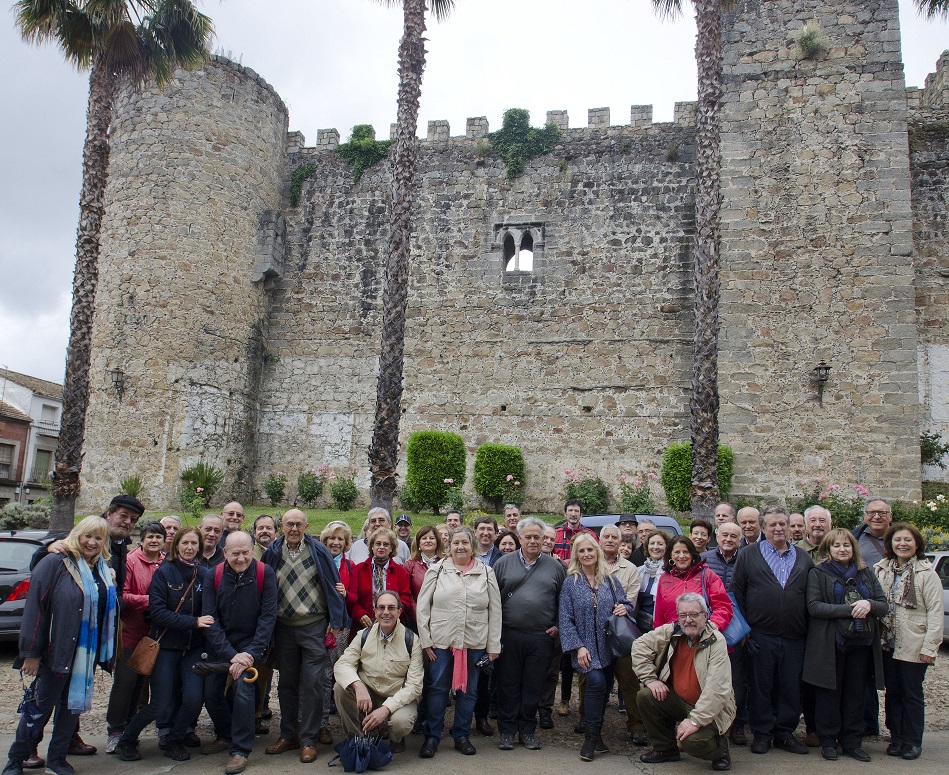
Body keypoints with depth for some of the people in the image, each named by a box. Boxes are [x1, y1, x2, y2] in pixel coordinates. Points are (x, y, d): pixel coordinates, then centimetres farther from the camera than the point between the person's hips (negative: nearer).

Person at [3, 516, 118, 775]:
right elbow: (35, 607, -14)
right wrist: (31, 652, -15)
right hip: (57, 650, -6)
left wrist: (106, 652, 12)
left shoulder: (104, 569, 9)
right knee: (42, 705, 5)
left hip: (88, 653, 6)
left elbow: (110, 608, 16)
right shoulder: (55, 563, -11)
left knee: (74, 704, 12)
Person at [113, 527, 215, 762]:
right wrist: (194, 622, -19)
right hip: (166, 646, -2)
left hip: (194, 647, 3)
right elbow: (158, 612, -13)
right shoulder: (163, 573, -6)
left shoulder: (204, 574, 2)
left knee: (194, 699, -11)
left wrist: (206, 624, -12)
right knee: (161, 706, -4)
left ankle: (174, 741, 19)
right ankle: (126, 740, 24)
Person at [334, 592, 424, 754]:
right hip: (367, 694, 3)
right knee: (341, 687, -23)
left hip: (398, 698, -3)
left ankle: (395, 740, 5)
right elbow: (342, 665, -12)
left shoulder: (411, 640, -12)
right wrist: (358, 685, -35)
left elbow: (414, 686, -16)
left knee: (401, 722, -34)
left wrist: (386, 709, -29)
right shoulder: (364, 636, -3)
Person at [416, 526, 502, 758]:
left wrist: (493, 645, 2)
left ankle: (462, 736, 25)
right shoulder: (437, 570, 2)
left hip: (475, 642, 1)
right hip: (441, 642, -1)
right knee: (437, 689, 4)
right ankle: (431, 737, 17)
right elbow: (423, 606, 2)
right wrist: (425, 639, -4)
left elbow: (495, 611, 5)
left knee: (468, 691, 11)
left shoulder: (486, 573, 5)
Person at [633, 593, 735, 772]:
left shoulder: (717, 641, -19)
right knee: (645, 696, -15)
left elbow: (717, 689, -27)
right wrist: (651, 679, -7)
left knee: (691, 740, -30)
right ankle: (666, 748, 7)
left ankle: (719, 746, 7)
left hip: (711, 708, -5)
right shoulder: (670, 632, -6)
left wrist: (695, 720, -32)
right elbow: (640, 646, 2)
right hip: (678, 700, 6)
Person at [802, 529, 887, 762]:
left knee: (856, 694, 8)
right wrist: (849, 609, -20)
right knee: (829, 693, 2)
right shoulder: (818, 574, -1)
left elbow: (884, 605, 9)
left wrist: (869, 604, -14)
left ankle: (852, 742, 19)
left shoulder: (866, 573, 13)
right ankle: (828, 741, 13)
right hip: (830, 644, -4)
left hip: (861, 644, 4)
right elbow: (814, 606, -11)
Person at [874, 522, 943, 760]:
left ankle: (912, 741, 17)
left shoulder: (926, 573, -5)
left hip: (914, 646, -4)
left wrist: (930, 646, -12)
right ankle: (897, 738, 22)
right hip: (888, 644, 4)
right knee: (892, 693, 11)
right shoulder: (881, 570, 6)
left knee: (912, 695, 5)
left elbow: (935, 612, -8)